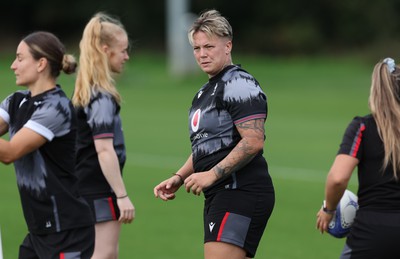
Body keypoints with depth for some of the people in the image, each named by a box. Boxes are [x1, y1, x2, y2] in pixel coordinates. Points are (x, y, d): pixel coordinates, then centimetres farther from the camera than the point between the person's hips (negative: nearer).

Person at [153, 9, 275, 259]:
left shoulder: (239, 84, -10)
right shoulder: (206, 91, 22)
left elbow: (254, 141, -20)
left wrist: (213, 174, -21)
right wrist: (178, 178, 16)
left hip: (241, 193, -11)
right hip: (219, 196, 11)